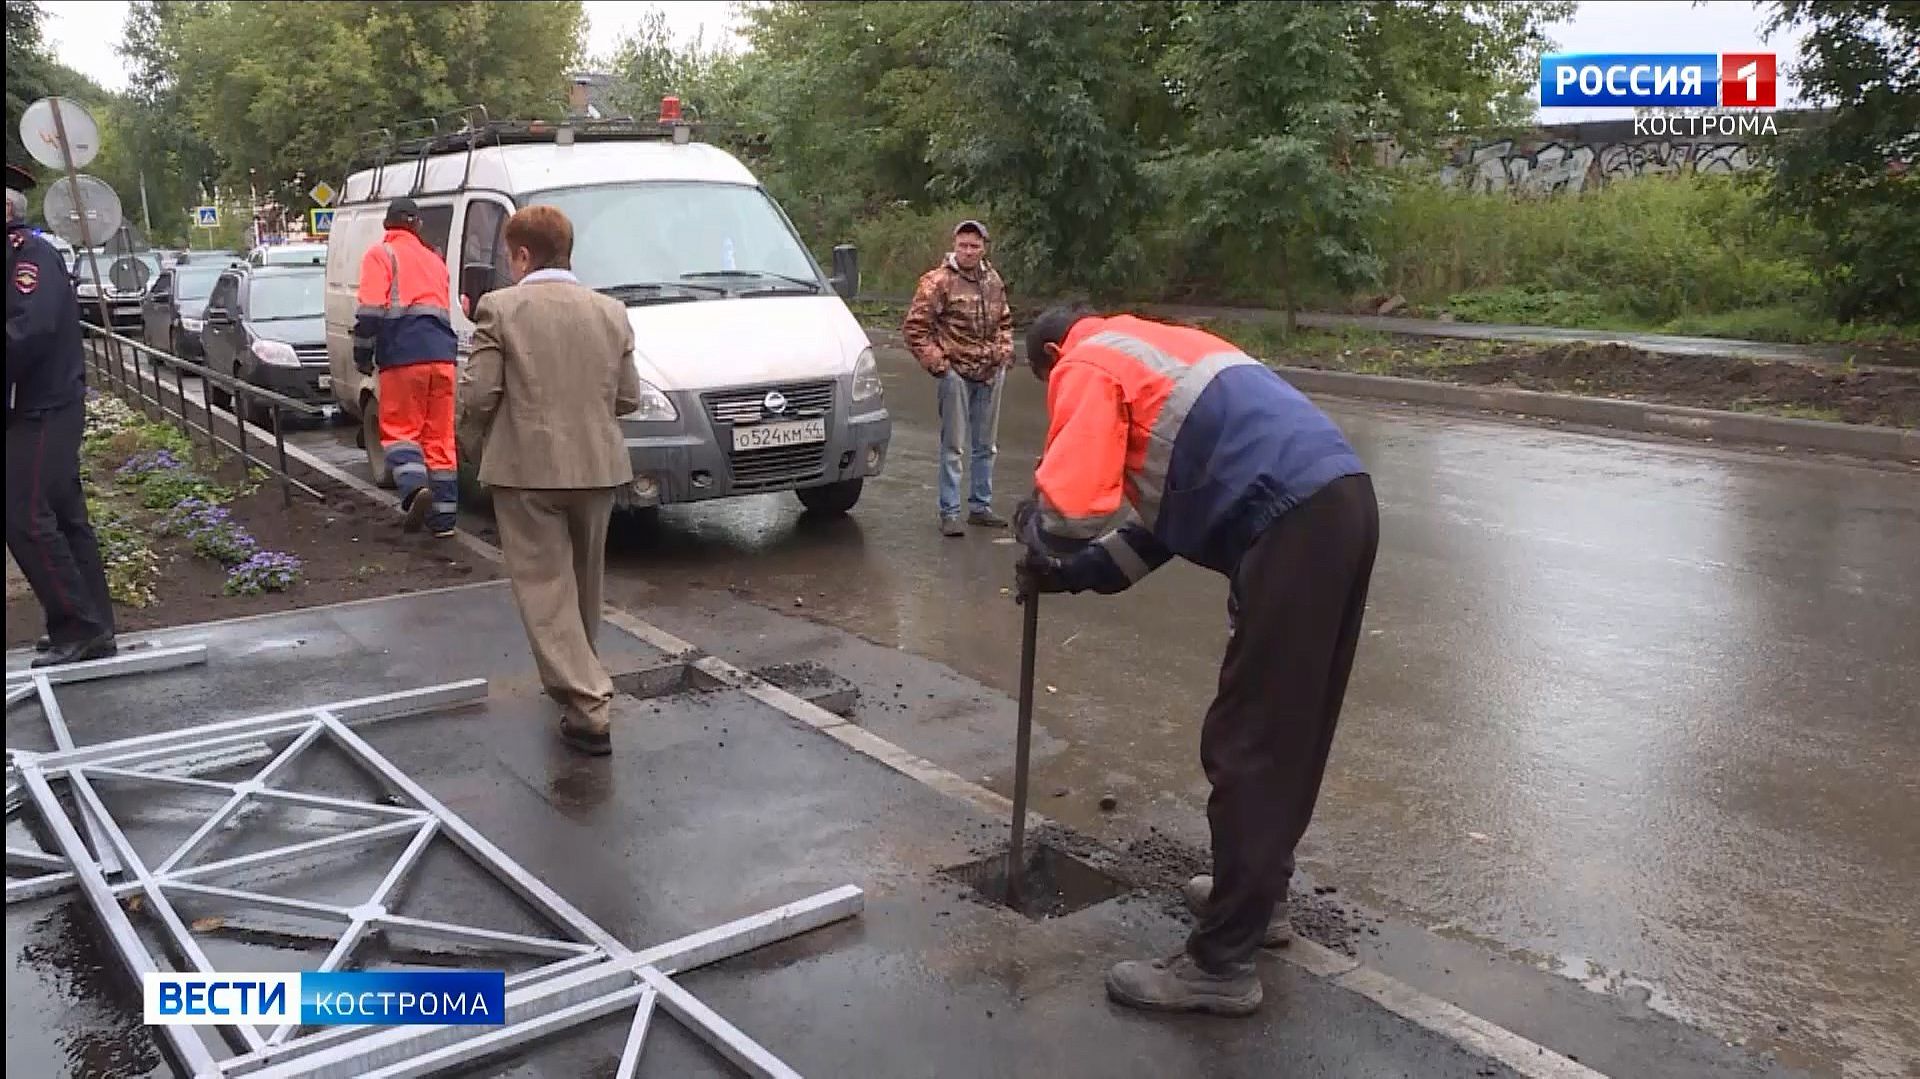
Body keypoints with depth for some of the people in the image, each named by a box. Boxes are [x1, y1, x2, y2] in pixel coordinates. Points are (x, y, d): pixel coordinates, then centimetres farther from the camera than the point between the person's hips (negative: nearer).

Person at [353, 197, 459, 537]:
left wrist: (363, 356, 1)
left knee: (399, 429, 5)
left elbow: (370, 310, -6)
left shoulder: (380, 255, 5)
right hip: (442, 356, 5)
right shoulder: (434, 259, 24)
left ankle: (415, 486, -21)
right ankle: (444, 515, 8)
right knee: (440, 436, 8)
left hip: (402, 357, -4)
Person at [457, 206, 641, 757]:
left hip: (526, 468, -4)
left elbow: (477, 395, -10)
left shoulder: (500, 308, -8)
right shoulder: (610, 311, 4)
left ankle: (587, 706, -8)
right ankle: (579, 675, 40)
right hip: (597, 466, 5)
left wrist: (481, 442, 9)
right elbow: (628, 397, 6)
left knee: (545, 588, 0)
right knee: (583, 581, 22)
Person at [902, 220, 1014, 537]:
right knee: (953, 447, -3)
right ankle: (949, 513, 4)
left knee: (985, 446, 13)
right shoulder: (939, 281, -10)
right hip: (957, 373, -6)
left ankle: (981, 507, 23)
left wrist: (1005, 351, 10)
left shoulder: (994, 281, 9)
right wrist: (935, 362, -11)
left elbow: (1005, 321, 24)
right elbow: (914, 326, -9)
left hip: (991, 374, 6)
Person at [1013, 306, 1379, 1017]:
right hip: (1344, 499, 10)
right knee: (1293, 730, 20)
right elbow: (1174, 503, 30)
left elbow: (1071, 506, -11)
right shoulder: (1157, 349, 32)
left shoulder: (1088, 365, 4)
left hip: (1292, 526, -10)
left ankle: (1222, 965, 6)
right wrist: (1074, 573, 29)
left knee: (1247, 745, -3)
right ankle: (1259, 895, 36)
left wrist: (1035, 537, 12)